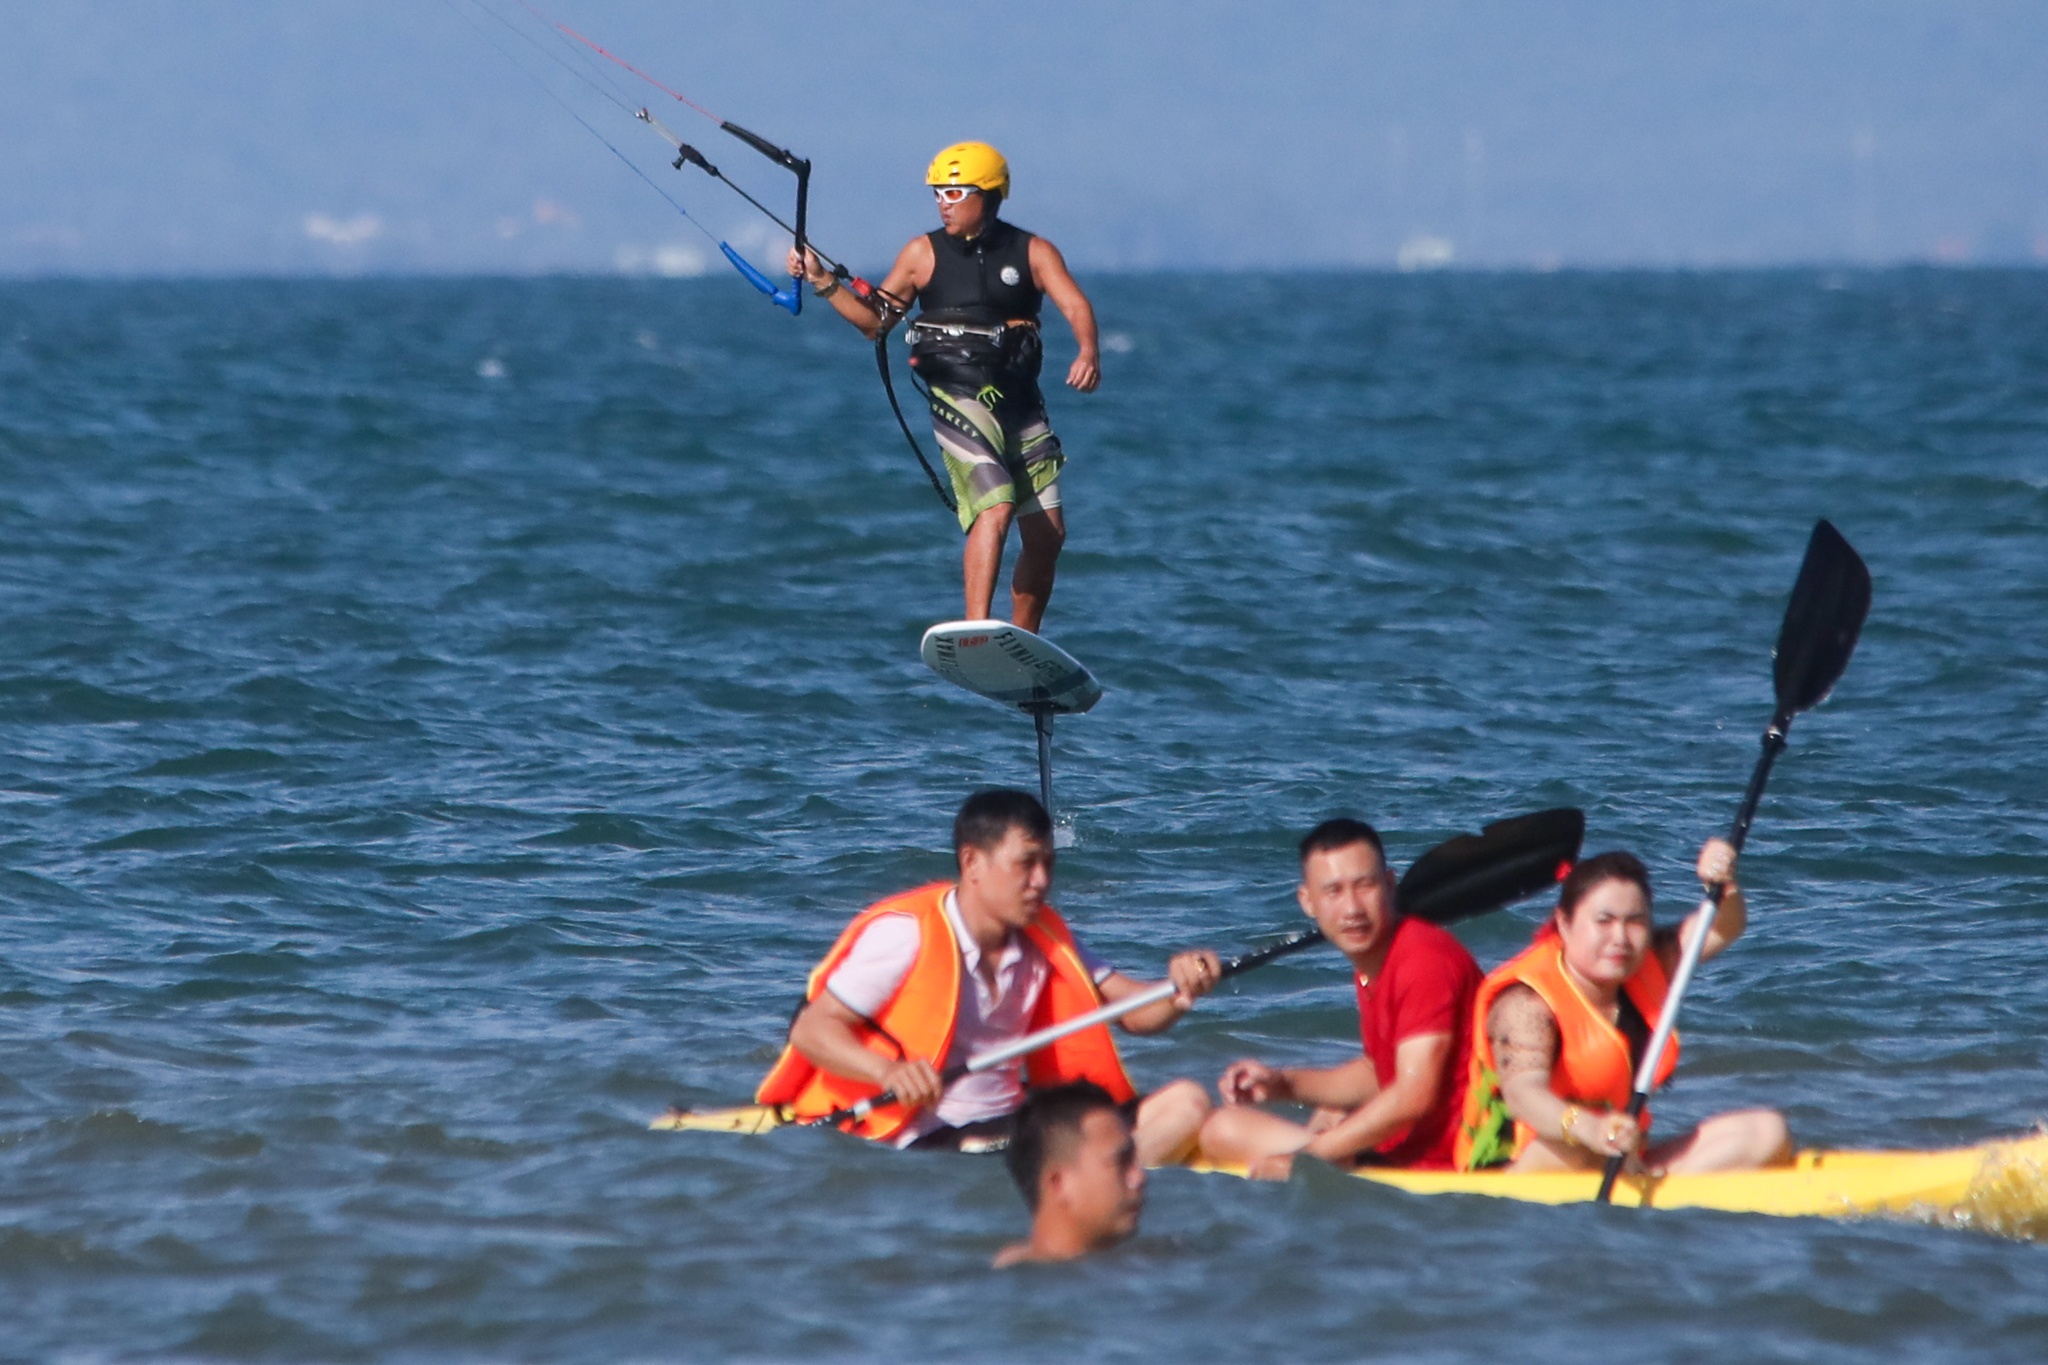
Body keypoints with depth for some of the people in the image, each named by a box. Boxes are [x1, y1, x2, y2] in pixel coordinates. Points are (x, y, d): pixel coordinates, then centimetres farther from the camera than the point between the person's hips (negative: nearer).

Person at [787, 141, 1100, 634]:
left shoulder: (1032, 252, 5)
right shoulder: (924, 253, 5)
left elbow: (1075, 305, -9)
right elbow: (875, 321, 9)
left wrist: (1088, 353, -29)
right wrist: (822, 281, -3)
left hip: (1021, 402, 3)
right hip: (960, 399, -3)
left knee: (1048, 535, 4)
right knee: (995, 510, -24)